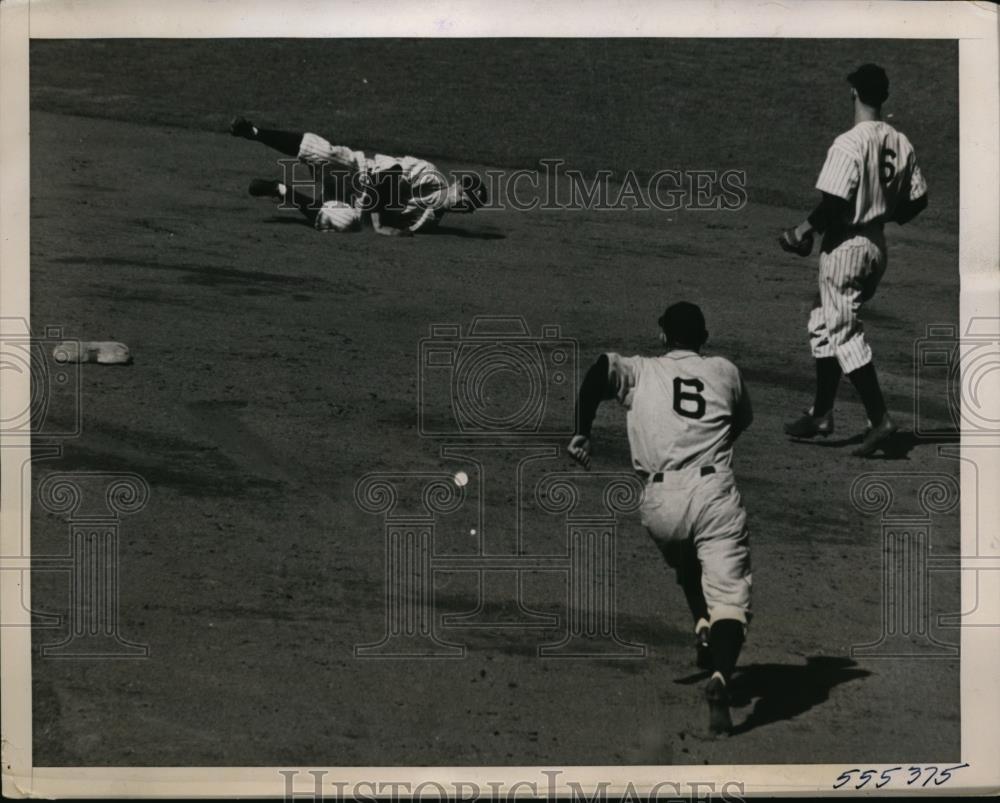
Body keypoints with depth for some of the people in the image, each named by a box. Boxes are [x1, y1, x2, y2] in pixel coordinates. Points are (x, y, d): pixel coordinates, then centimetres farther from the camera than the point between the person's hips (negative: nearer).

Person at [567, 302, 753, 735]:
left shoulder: (639, 371, 14)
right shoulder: (725, 371, 17)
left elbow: (601, 368, -5)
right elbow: (743, 421, 30)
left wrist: (581, 432, -1)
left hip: (661, 501, 1)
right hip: (715, 495, -1)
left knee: (686, 564, 33)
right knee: (729, 596, -6)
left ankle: (702, 627, 11)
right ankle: (720, 676, -30)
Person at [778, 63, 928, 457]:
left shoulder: (848, 143, -18)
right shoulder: (900, 142, 4)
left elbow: (834, 202, -23)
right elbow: (917, 199, 7)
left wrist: (804, 229, -8)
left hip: (845, 245, -8)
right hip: (877, 245, 8)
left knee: (845, 334, -2)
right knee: (825, 324, 19)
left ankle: (880, 417, -7)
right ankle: (821, 413, 25)